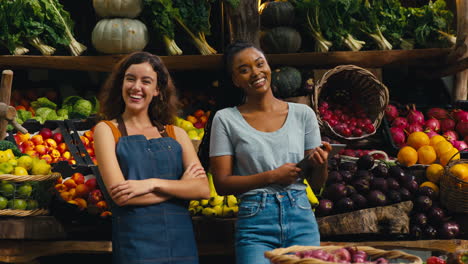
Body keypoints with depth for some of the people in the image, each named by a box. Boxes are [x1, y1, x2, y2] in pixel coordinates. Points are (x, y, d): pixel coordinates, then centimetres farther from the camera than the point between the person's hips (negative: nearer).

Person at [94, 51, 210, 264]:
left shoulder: (176, 134, 10)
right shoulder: (107, 130, 2)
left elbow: (203, 189, -2)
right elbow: (120, 195, -10)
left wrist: (152, 184, -14)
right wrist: (180, 186, -4)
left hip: (181, 240, 3)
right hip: (135, 241, -3)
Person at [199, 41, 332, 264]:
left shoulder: (303, 114, 8)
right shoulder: (226, 120, 2)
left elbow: (317, 185, 10)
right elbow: (222, 184, -3)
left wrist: (321, 165, -12)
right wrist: (272, 177, -13)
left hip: (301, 220, 2)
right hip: (255, 223, -2)